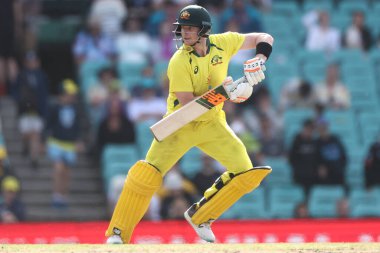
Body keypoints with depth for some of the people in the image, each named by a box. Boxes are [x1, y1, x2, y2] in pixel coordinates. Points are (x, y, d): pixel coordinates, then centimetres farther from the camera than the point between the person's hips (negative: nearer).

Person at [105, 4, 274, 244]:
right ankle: (118, 234, -8)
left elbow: (265, 38, 1)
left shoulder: (222, 43, -9)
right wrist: (222, 92, -34)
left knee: (246, 173, -7)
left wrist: (259, 60, -20)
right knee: (147, 173, -19)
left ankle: (200, 216, 9)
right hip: (181, 125, -4)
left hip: (212, 124, 4)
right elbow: (187, 105, -25)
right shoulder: (179, 62, -20)